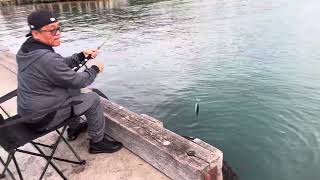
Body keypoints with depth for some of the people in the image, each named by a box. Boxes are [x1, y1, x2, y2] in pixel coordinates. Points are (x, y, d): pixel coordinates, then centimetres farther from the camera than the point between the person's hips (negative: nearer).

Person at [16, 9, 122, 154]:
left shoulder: (29, 48, 0)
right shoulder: (47, 58, -30)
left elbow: (61, 65, 10)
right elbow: (77, 81, -21)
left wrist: (82, 55, 0)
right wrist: (95, 69, -5)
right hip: (44, 116, -9)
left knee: (73, 88, 26)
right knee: (93, 99, -4)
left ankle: (74, 128, 37)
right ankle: (98, 142, 11)